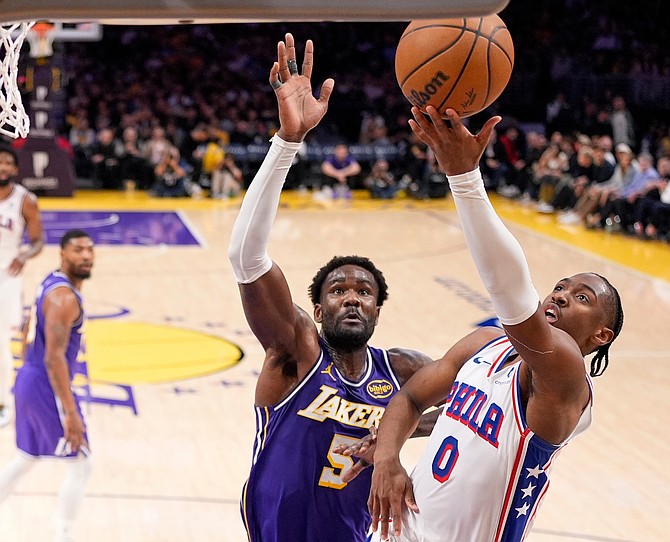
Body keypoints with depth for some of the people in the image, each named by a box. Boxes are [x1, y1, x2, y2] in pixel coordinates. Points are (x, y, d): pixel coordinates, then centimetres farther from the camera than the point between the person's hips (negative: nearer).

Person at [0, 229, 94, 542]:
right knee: (80, 464, 1)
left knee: (26, 460, 23)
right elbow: (54, 358, -27)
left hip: (29, 380, 10)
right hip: (46, 388, -10)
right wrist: (71, 412, -27)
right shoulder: (65, 297, -21)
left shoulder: (51, 283, 10)